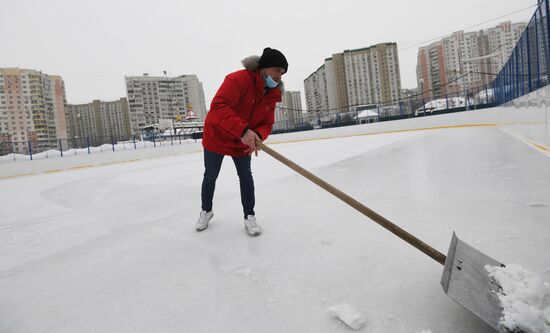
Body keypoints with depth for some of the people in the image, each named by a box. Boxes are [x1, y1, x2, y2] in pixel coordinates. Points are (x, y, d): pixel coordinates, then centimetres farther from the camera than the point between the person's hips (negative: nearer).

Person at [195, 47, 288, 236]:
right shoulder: (239, 79, -29)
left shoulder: (271, 95, -6)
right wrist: (242, 130, -51)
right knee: (210, 177, 10)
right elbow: (218, 107, -41)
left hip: (243, 142, 5)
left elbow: (266, 124, -6)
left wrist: (257, 136, -31)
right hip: (216, 136, -5)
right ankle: (206, 211, 34)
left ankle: (249, 216, 20)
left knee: (246, 176, 5)